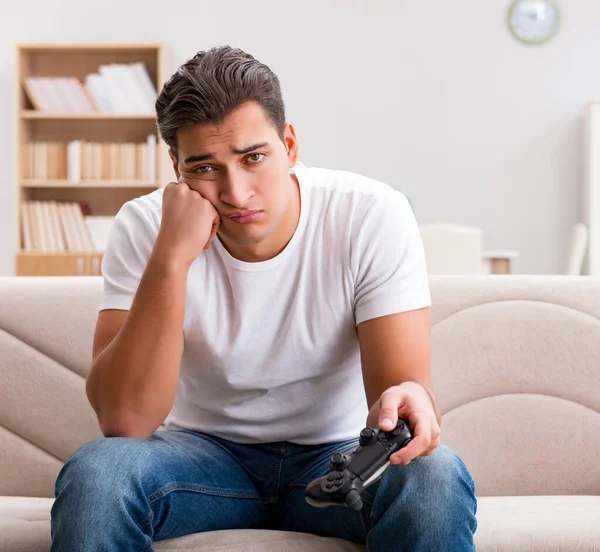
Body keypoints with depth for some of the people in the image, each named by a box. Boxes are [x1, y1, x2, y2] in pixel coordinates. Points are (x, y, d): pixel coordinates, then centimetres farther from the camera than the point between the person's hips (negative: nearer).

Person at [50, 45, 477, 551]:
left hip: (337, 453, -1)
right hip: (206, 450, 1)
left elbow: (403, 381, -20)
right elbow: (124, 422, -25)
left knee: (435, 477, -33)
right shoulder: (144, 227, -15)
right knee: (92, 474, -30)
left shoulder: (374, 215, -17)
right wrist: (172, 254, -33)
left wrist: (407, 401, -46)